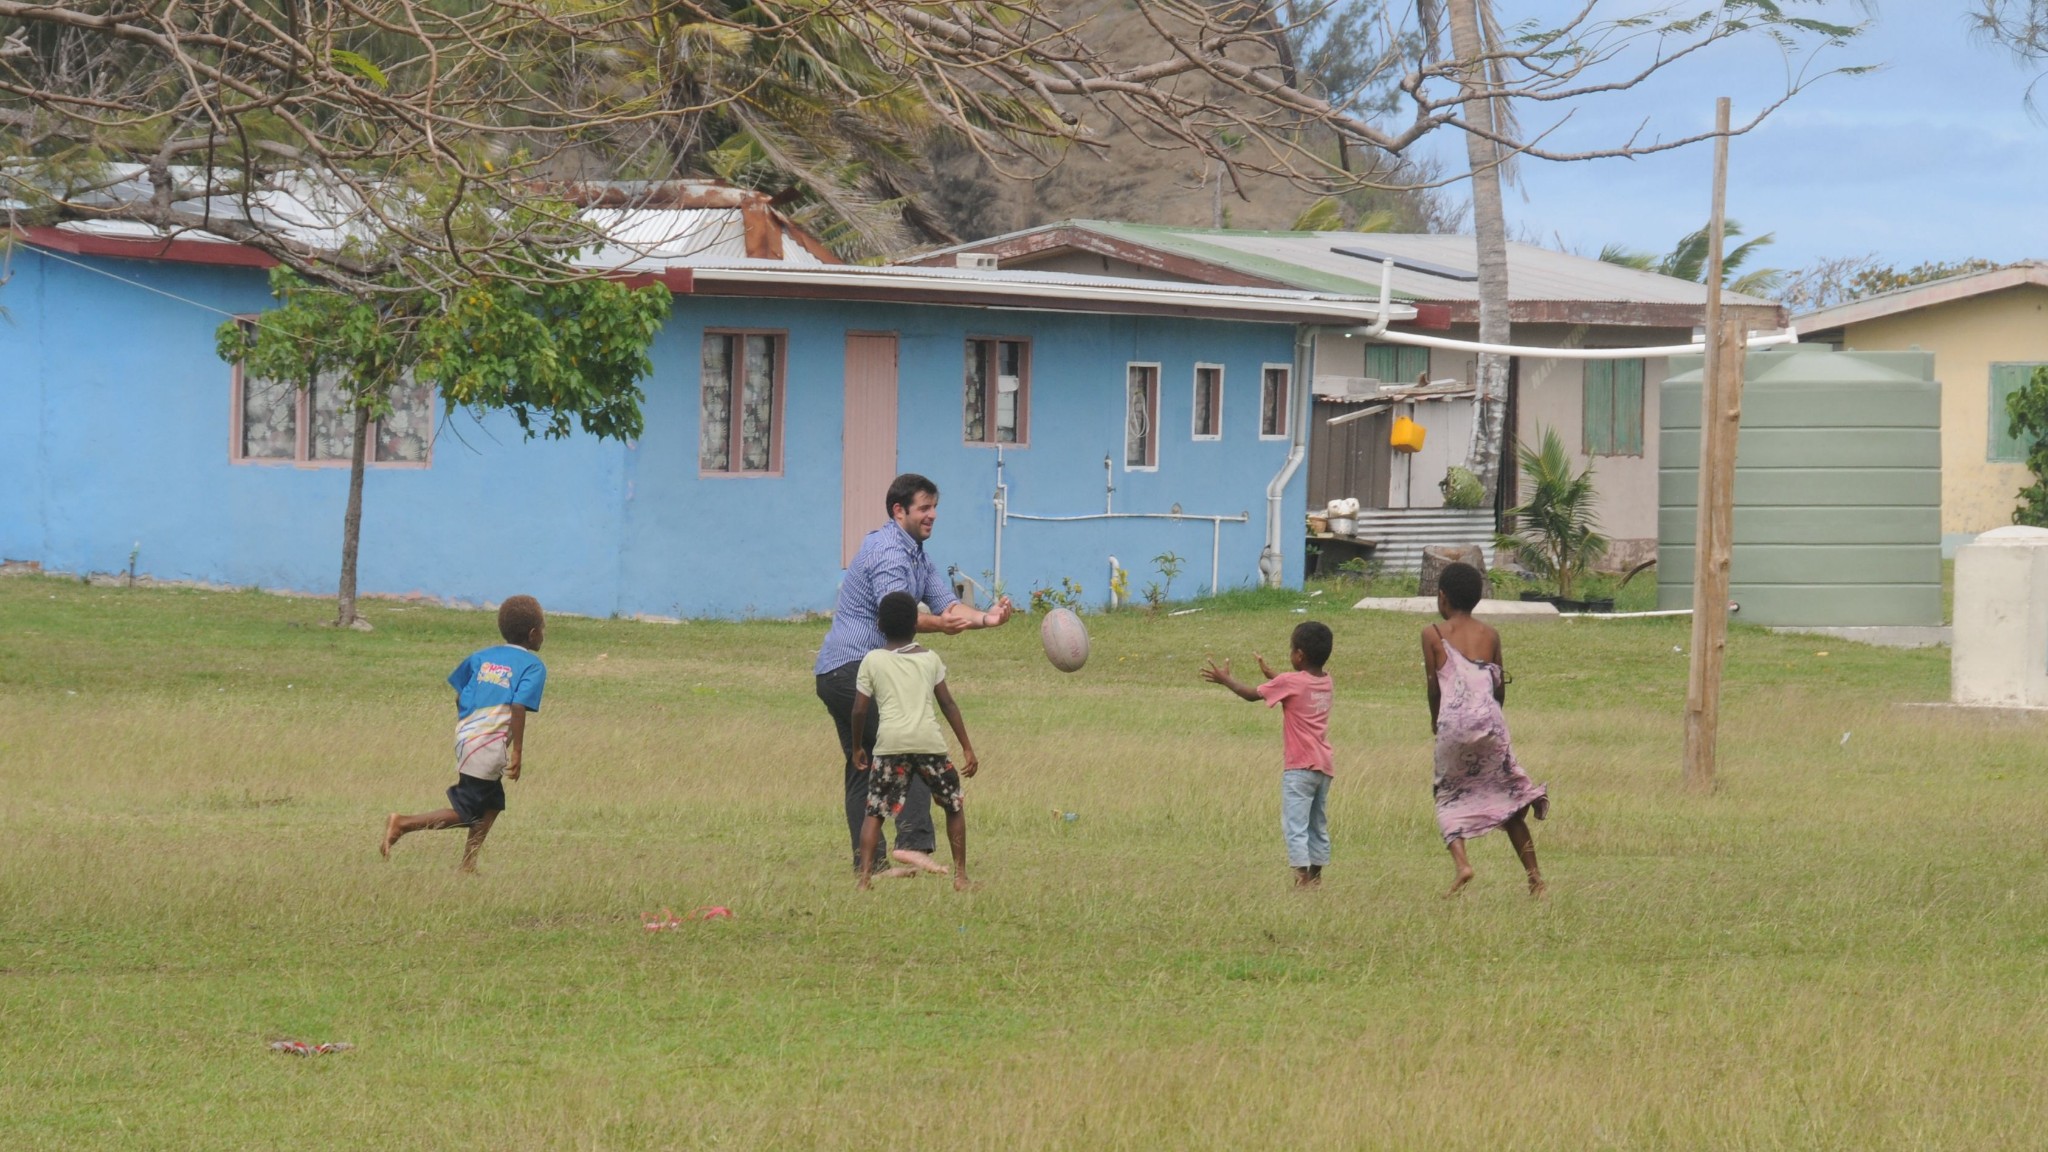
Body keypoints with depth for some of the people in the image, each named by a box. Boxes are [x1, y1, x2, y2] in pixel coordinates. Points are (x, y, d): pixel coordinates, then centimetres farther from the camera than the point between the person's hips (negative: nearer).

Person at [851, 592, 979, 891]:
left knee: (875, 812, 5)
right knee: (954, 805, 18)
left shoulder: (872, 661, 8)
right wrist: (967, 748, 17)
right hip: (929, 741, 1)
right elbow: (948, 704, 13)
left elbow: (859, 709, 5)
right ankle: (960, 875, 15)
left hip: (890, 743, -1)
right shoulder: (930, 658, 13)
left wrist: (857, 748, 19)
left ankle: (864, 877, -10)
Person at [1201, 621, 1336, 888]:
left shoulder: (1290, 682, -11)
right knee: (1318, 825, 16)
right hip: (1324, 767, 7)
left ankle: (1302, 878, -18)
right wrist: (1269, 673, 32)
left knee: (1295, 824, -9)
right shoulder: (1325, 681, 8)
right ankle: (1315, 875, 19)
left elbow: (1252, 694, -1)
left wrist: (1225, 680, 14)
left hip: (1300, 766, -7)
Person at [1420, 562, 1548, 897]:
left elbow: (1434, 686, 2)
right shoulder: (1490, 636, 10)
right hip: (1490, 724, 3)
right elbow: (1500, 689, 13)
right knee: (1507, 799, 12)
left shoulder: (1433, 634, 2)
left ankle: (1461, 862, -15)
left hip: (1453, 723, -3)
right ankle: (1534, 876, 9)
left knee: (1450, 799, 10)